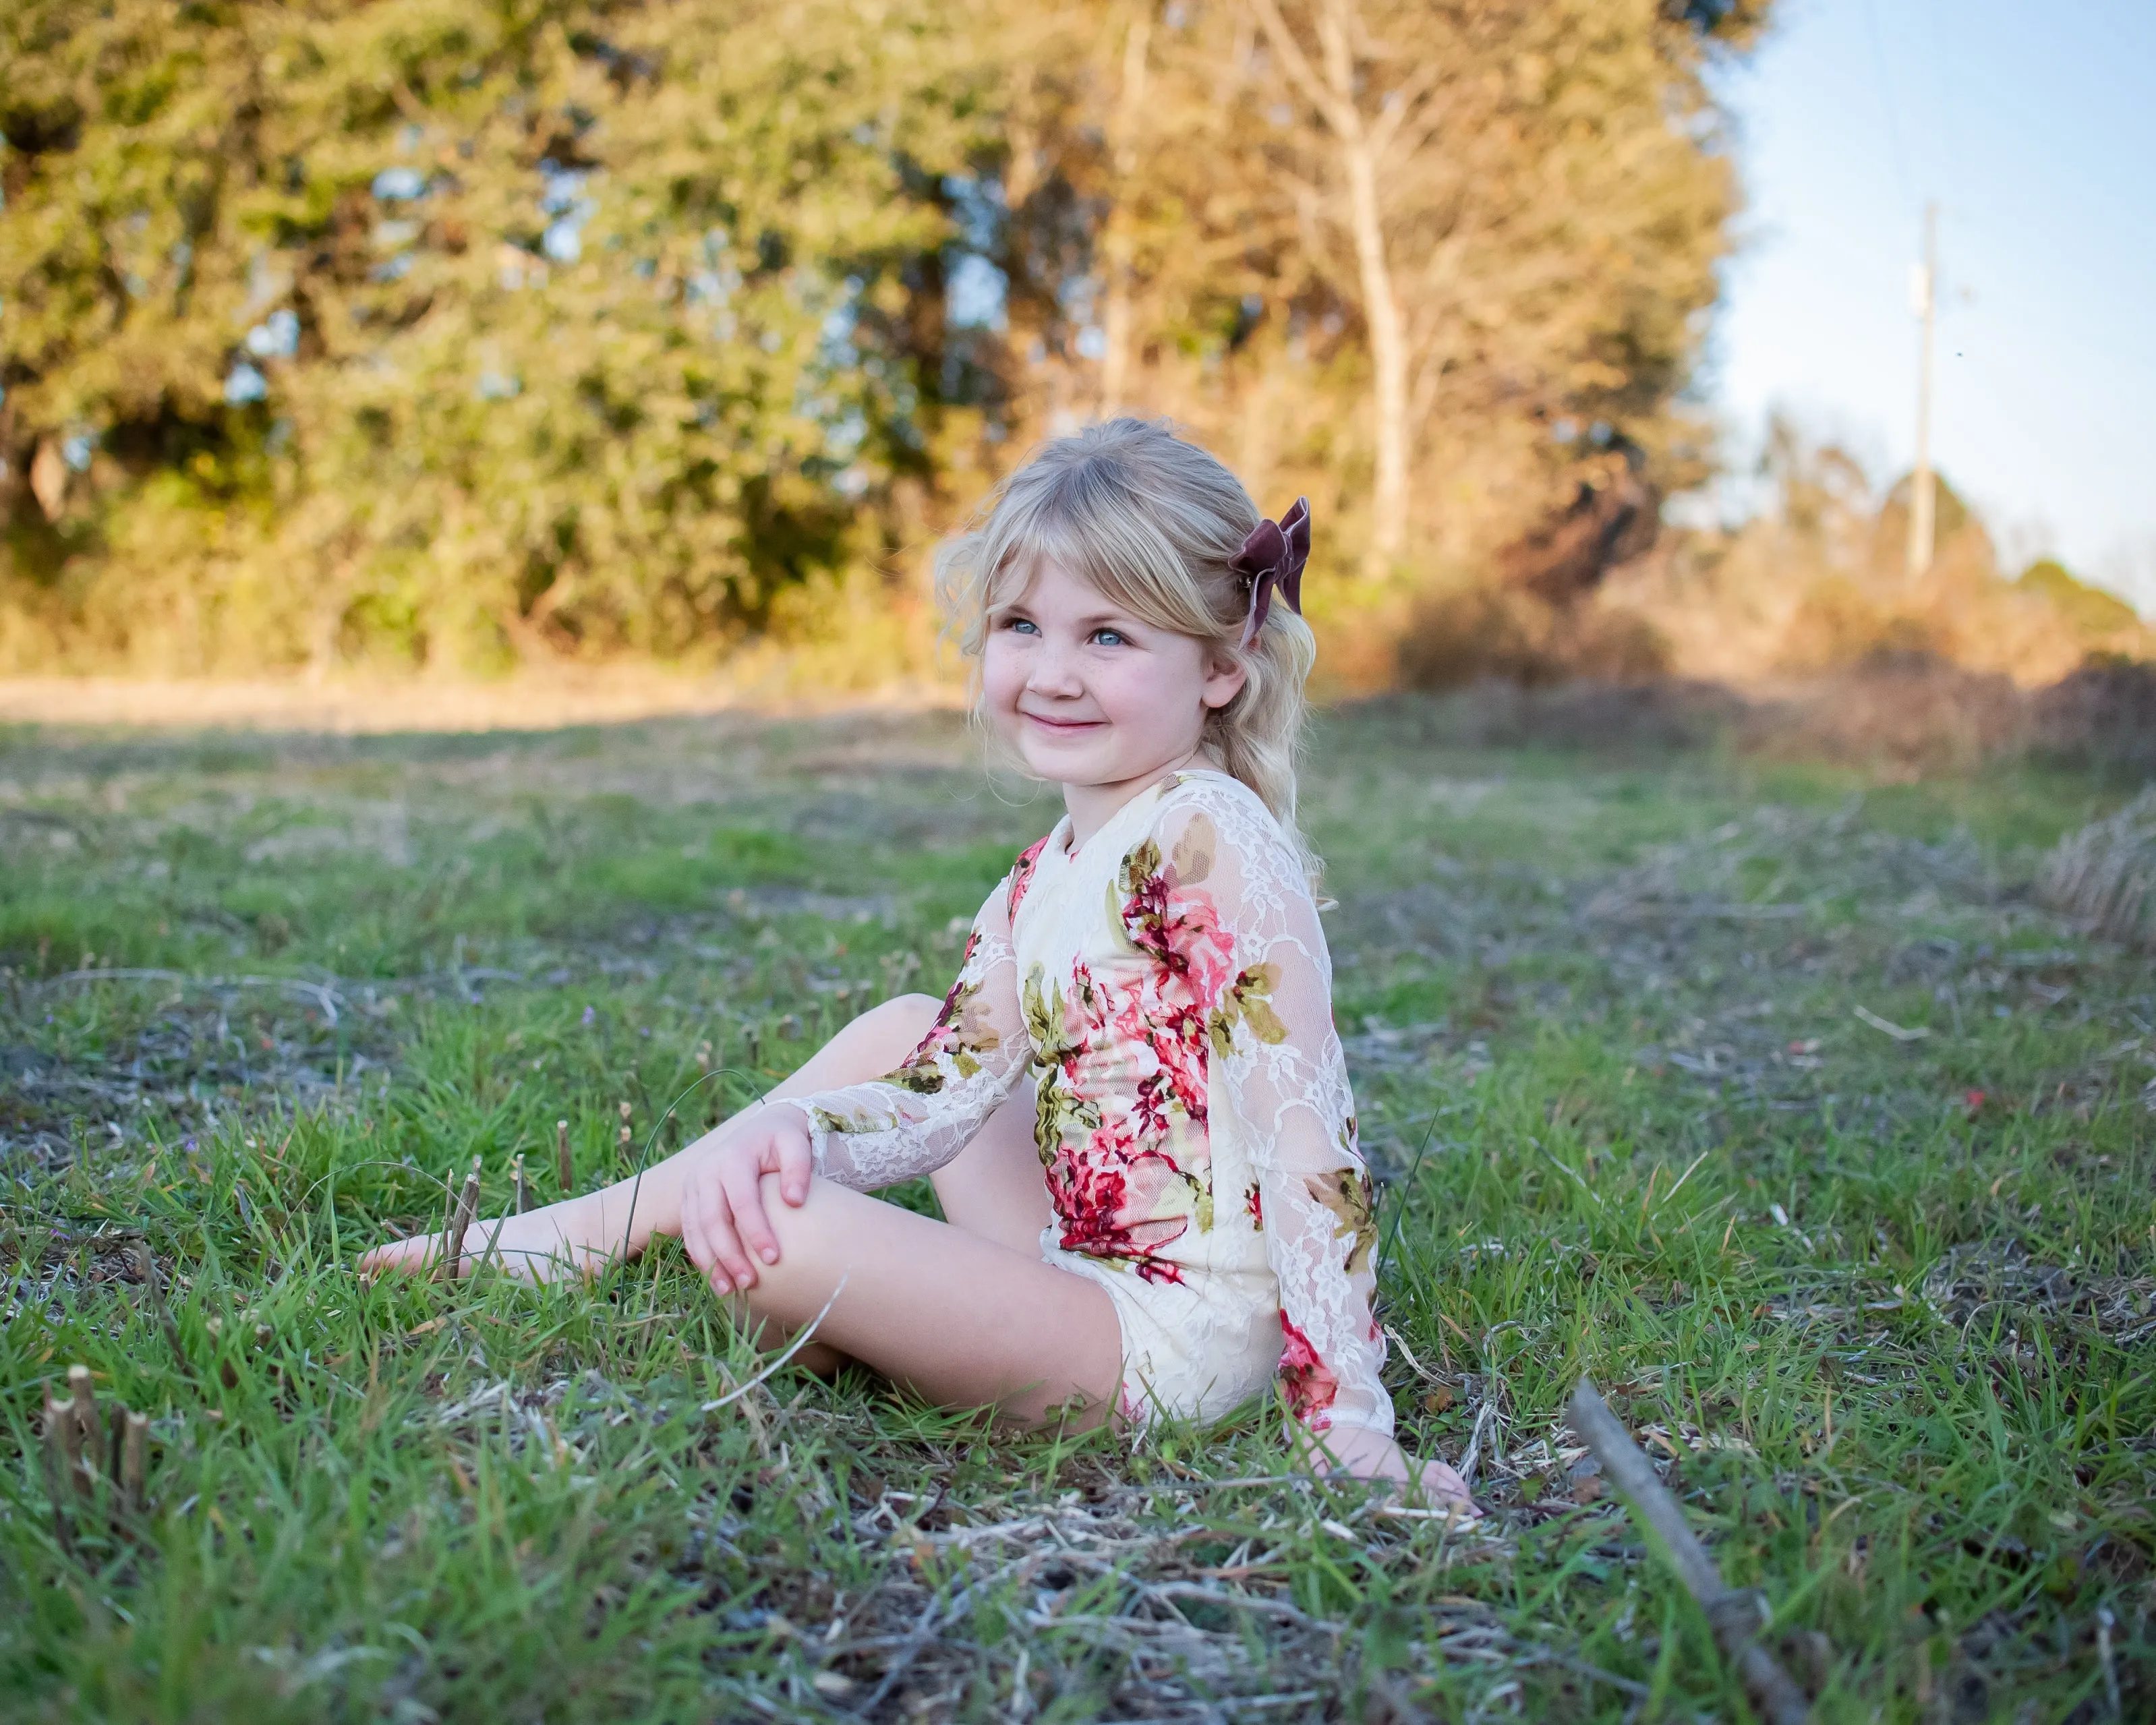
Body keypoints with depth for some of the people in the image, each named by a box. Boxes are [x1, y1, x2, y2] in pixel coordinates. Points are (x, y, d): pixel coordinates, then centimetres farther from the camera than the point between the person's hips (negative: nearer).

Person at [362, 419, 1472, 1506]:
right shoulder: (1045, 882, 10)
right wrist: (786, 1132, -18)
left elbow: (1300, 1123, -21)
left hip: (1175, 1337, -9)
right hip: (1085, 1269, 9)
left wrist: (1348, 1426, -23)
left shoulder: (1211, 839, -17)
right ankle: (613, 1218, 18)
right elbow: (935, 1099, 3)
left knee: (781, 1242, -23)